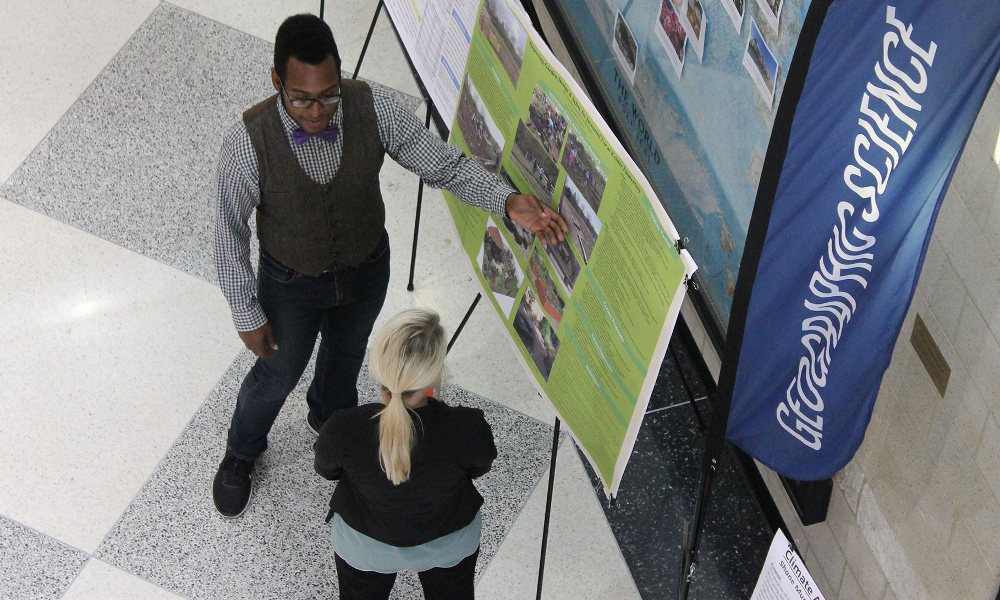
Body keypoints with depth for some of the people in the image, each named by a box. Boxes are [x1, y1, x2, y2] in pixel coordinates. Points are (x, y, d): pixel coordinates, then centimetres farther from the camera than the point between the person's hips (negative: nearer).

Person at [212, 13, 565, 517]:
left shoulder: (373, 108, -30)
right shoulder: (248, 142, -36)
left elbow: (444, 164, -21)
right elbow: (229, 234, -21)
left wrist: (510, 202, -37)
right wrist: (247, 316, -13)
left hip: (366, 270, 3)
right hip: (291, 283, -3)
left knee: (347, 353, 32)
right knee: (279, 373, 23)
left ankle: (330, 416, 68)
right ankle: (241, 454, 57)